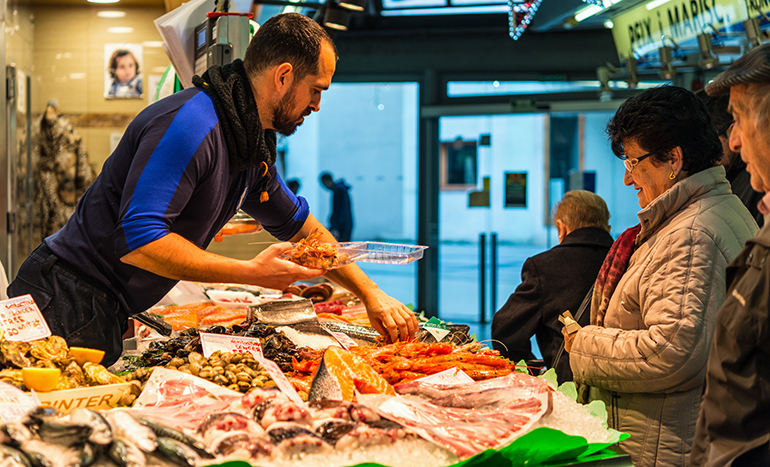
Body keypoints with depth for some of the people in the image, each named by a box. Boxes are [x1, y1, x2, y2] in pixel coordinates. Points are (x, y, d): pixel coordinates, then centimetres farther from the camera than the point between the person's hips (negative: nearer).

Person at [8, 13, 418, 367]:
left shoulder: (253, 145, 11)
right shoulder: (192, 124, -22)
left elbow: (299, 226, 25)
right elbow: (138, 241, -29)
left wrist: (370, 293, 19)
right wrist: (252, 273, -23)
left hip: (107, 312, 9)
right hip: (69, 303, -9)